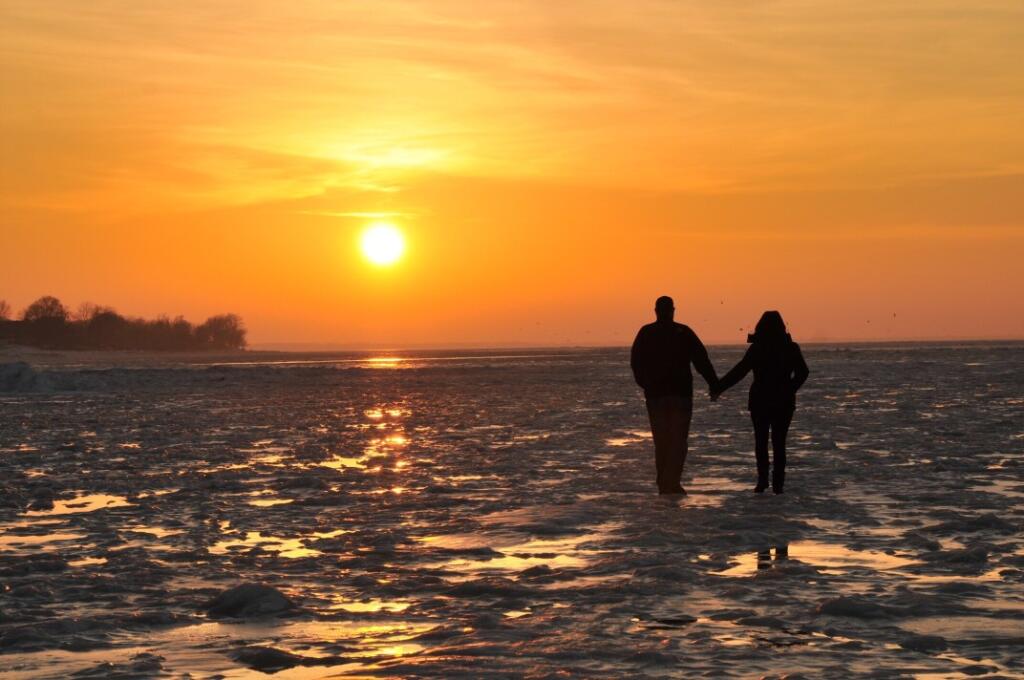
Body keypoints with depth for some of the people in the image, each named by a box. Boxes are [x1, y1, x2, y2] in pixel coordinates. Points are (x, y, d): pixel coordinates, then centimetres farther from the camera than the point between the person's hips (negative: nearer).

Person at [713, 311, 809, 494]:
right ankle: (778, 483, 1)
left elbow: (739, 371, -12)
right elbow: (803, 373, 5)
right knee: (779, 442, 7)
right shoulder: (791, 348, 0)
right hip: (784, 402, 2)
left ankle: (763, 480, 0)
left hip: (760, 401, -2)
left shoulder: (757, 348, -10)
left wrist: (718, 388, -7)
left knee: (761, 441, 9)